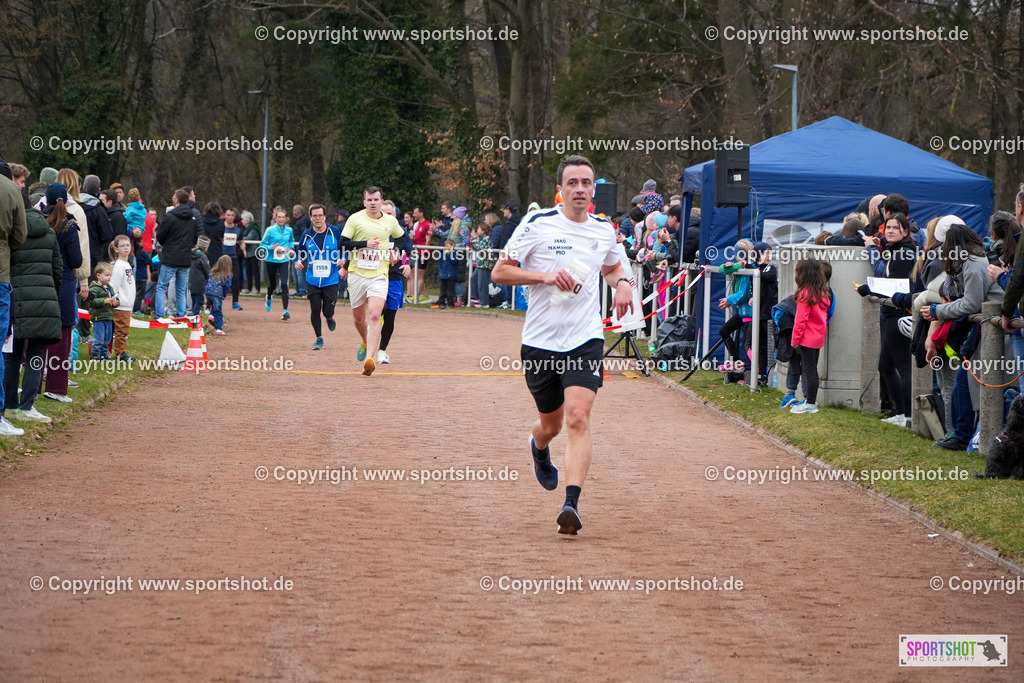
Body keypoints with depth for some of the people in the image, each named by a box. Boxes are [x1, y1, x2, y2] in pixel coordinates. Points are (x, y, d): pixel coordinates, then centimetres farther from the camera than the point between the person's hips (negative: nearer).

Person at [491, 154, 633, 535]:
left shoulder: (604, 231, 7)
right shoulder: (537, 225, -5)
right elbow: (499, 272, -5)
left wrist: (622, 283, 5)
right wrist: (546, 276, -18)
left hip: (586, 340, 0)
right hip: (540, 343, 0)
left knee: (578, 419, -18)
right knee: (551, 424, 15)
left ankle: (572, 504, -23)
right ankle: (539, 447, 53)